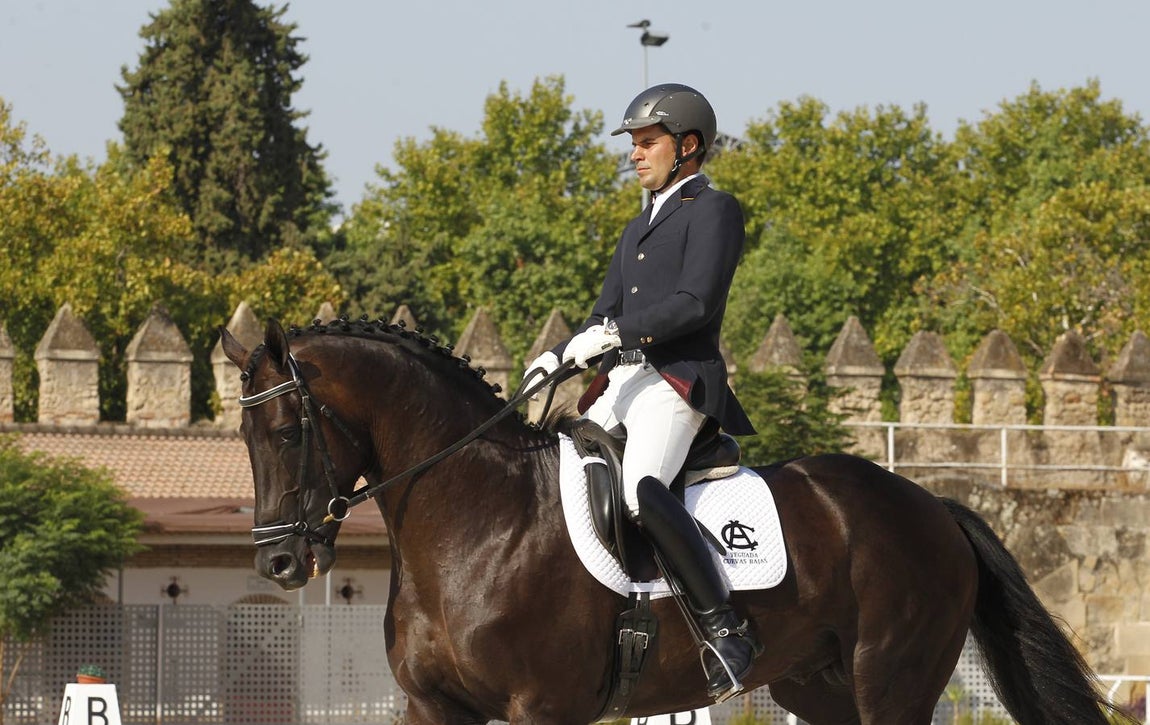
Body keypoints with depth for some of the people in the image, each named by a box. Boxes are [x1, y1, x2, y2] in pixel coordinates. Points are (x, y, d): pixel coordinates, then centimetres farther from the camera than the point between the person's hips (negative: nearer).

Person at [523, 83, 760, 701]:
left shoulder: (713, 210, 0)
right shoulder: (640, 228, 27)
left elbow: (695, 302, -13)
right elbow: (608, 315, 24)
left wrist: (614, 334, -20)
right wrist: (559, 357, 6)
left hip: (680, 378, -10)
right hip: (620, 384, 10)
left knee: (640, 489, -32)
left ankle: (726, 628, -29)